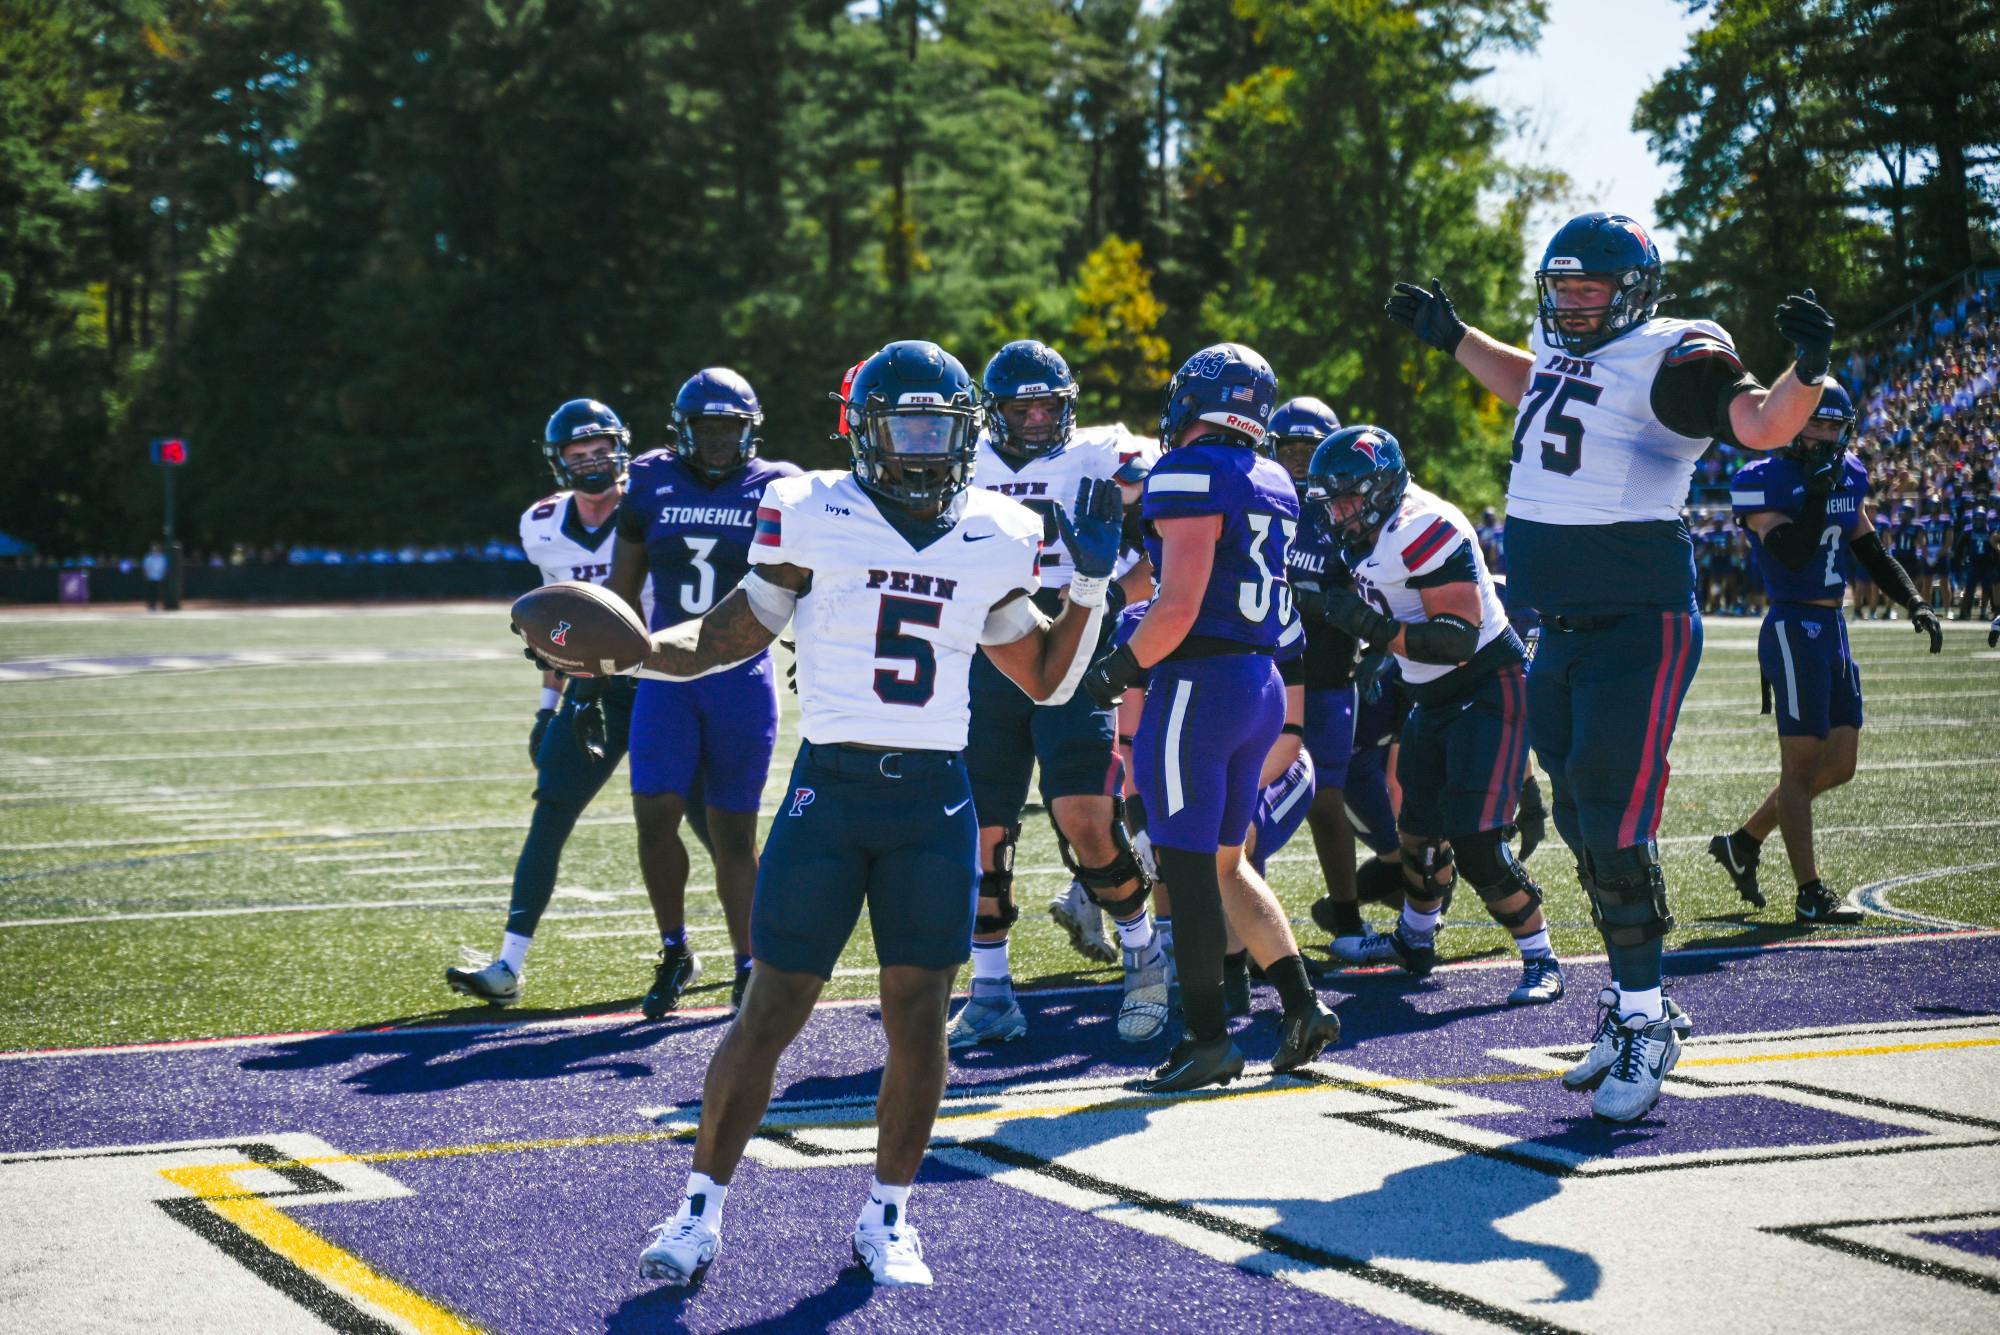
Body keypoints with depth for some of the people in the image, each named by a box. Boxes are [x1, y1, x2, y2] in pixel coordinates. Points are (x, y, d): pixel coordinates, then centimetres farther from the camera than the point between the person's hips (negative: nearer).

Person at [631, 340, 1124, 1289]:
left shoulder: (993, 539, 7)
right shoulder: (812, 518, -2)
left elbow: (1049, 680, 16)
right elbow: (727, 637, 4)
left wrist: (1093, 583, 5)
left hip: (936, 800, 3)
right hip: (831, 790, -2)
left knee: (919, 1017, 2)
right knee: (770, 1013, 0)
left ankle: (887, 1218, 17)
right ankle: (701, 1211, 12)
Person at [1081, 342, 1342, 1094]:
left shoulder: (1190, 475, -13)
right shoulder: (1273, 484, 13)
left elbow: (1180, 608, -20)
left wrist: (1120, 667, -6)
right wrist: (1149, 655, 22)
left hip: (1200, 686, -8)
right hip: (1263, 684, 8)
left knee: (1188, 868, -1)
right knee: (1223, 862, 18)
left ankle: (1208, 1041, 2)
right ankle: (1301, 1005, 14)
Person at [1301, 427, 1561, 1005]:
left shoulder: (1425, 531, -25)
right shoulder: (1368, 534, 4)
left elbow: (1459, 638, -29)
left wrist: (1374, 628, -33)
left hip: (1489, 688, -10)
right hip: (1434, 697, 10)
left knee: (1476, 842, -15)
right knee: (1420, 827, 19)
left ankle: (1541, 961, -3)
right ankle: (1414, 940, 40)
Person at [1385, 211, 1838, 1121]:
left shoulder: (1671, 359, -11)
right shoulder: (1564, 353, 12)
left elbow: (1762, 425, -22)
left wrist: (1807, 370, -40)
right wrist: (1452, 337, 43)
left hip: (1640, 631, -8)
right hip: (1564, 636, 8)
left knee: (1616, 832, -11)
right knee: (1584, 830, 12)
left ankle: (1642, 1026, 0)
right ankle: (1634, 1007, 25)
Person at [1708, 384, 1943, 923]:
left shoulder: (1849, 476, 12)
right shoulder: (1762, 483, -11)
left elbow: (1872, 552, 19)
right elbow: (1793, 554, -23)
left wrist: (1915, 603, 10)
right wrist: (1818, 488, -25)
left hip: (1833, 630, 8)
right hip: (1794, 630, -8)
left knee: (1838, 765, 10)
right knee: (1801, 762, -4)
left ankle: (1743, 842, 25)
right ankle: (1810, 894, 1)